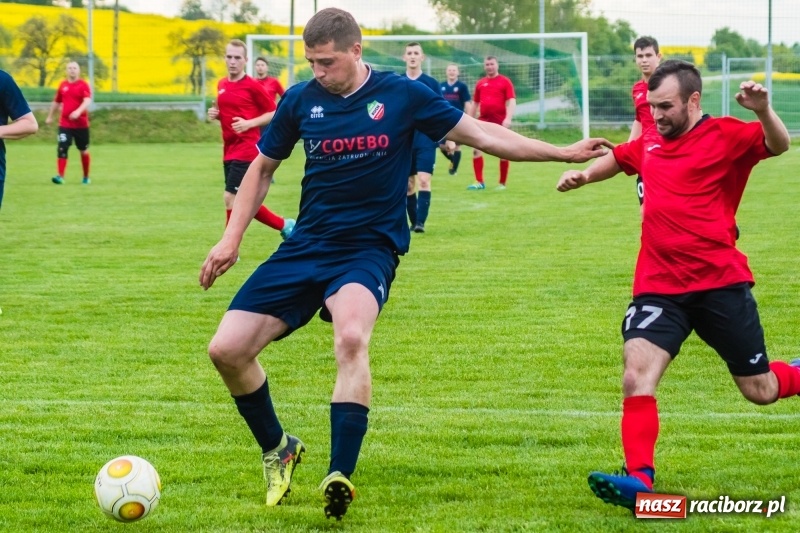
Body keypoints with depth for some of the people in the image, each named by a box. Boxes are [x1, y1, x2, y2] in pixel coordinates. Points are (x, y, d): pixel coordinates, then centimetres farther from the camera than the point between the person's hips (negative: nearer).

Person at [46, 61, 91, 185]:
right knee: (62, 149, -13)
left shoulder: (84, 85, -6)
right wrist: (50, 116, 29)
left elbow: (87, 101, -21)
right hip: (64, 123, 2)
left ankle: (86, 177, 26)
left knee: (84, 151, 10)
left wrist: (78, 111, -38)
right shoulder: (63, 85, 7)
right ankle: (60, 176, -16)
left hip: (81, 124, -2)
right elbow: (56, 102, 22)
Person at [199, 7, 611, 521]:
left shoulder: (402, 95, -4)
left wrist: (565, 153, 1)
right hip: (305, 247, 4)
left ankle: (339, 477, -34)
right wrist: (232, 238, 9)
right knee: (227, 350, -7)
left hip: (369, 248, -3)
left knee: (352, 339, -35)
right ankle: (278, 450, 18)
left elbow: (482, 134, 3)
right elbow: (262, 168, 16)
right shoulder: (300, 101, 2)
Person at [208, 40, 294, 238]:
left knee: (230, 198, -12)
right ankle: (285, 225, 30)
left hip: (246, 150, -8)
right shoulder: (221, 85, 11)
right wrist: (215, 114, 3)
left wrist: (249, 123, -18)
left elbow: (273, 113, -5)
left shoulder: (252, 86, -9)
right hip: (229, 151, 8)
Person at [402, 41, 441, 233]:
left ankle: (420, 223, -17)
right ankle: (414, 222, 16)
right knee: (408, 185, 6)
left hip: (426, 140, -2)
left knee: (424, 181, -14)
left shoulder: (431, 84, 1)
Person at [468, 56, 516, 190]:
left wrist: (508, 118, -20)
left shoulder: (505, 82, 1)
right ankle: (479, 182, -1)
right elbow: (475, 103, 20)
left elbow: (511, 102, -6)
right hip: (483, 121, 4)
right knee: (476, 149, -6)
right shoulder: (480, 83, 13)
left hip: (500, 121, -4)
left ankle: (502, 183, 10)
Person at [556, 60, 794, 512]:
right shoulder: (649, 143, 11)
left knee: (760, 390, 9)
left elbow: (778, 145, -23)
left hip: (721, 283, -4)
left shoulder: (726, 135, -6)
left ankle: (795, 377, 42)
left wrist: (763, 110, -41)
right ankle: (640, 479, -18)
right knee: (636, 380, -17)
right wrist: (583, 174, 13)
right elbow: (617, 158, 31)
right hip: (659, 287, 4)